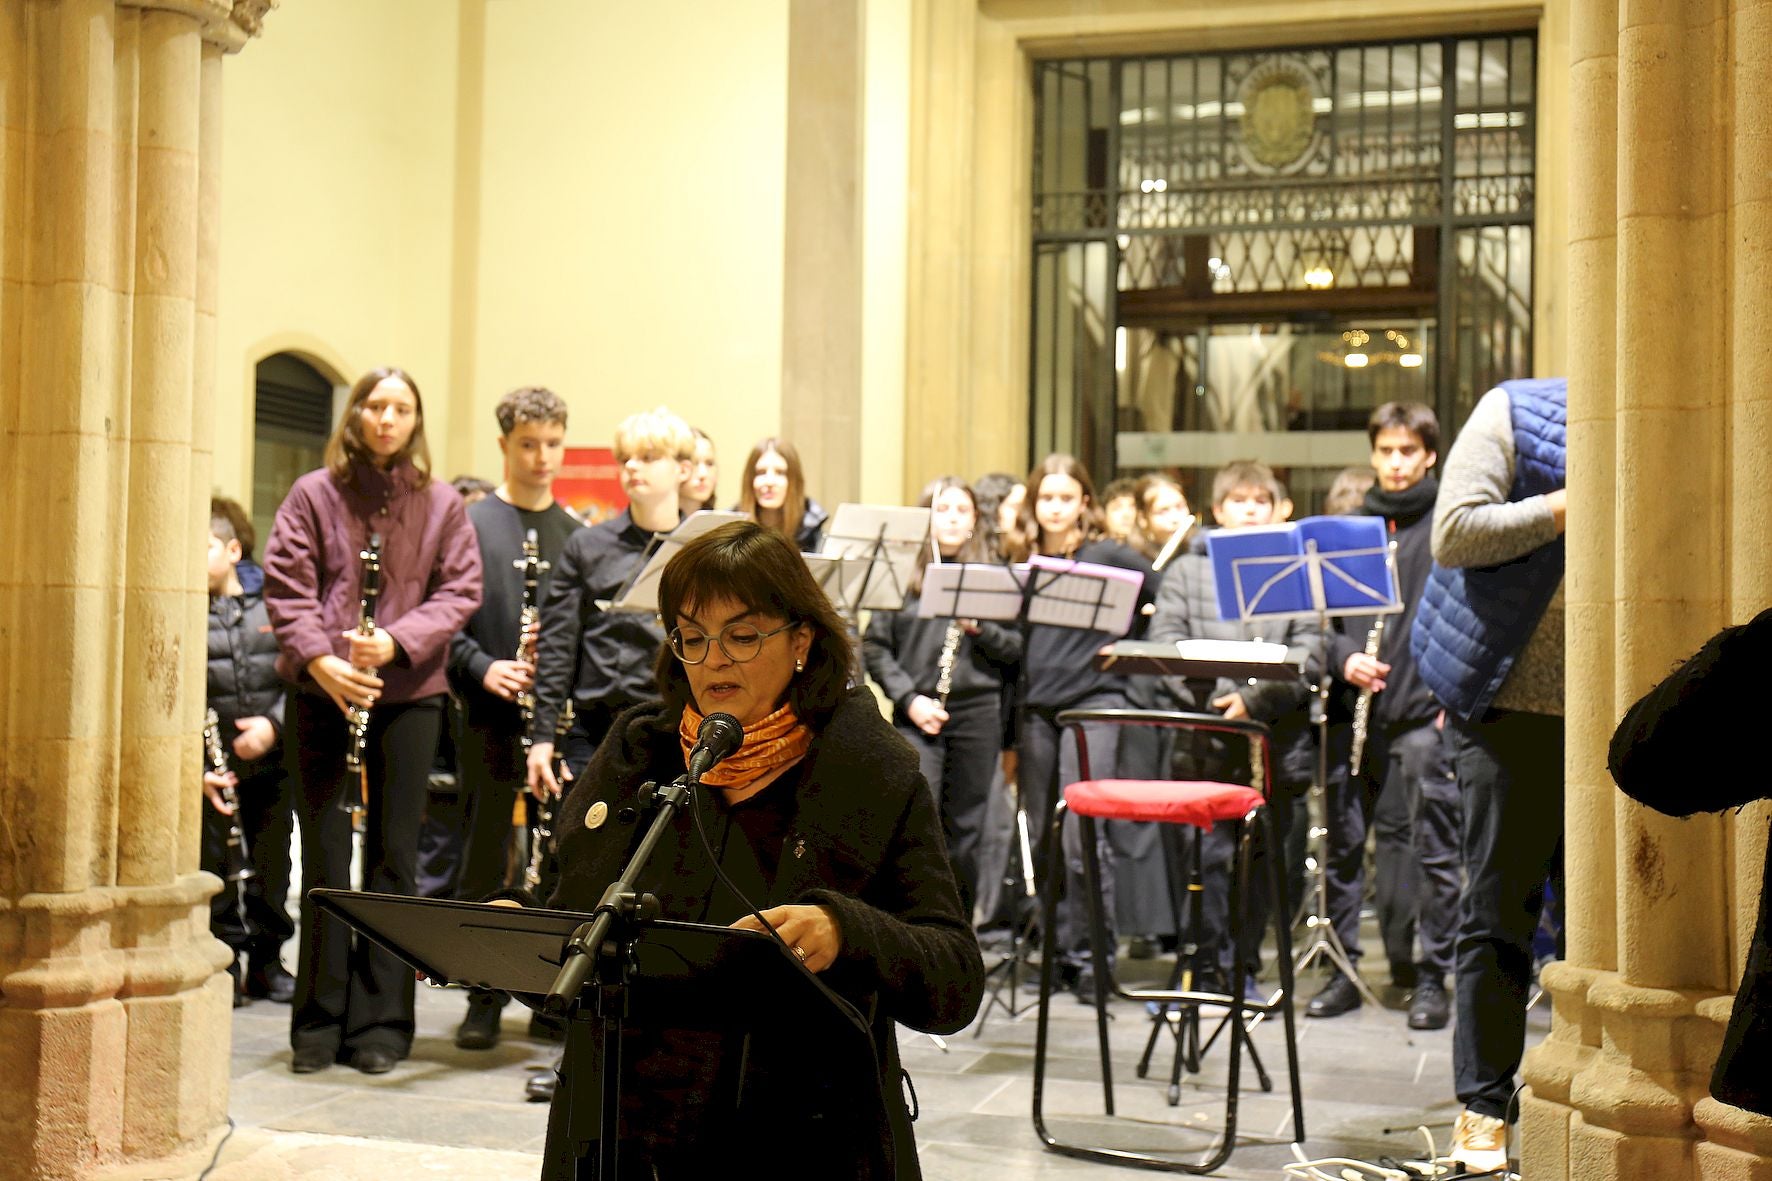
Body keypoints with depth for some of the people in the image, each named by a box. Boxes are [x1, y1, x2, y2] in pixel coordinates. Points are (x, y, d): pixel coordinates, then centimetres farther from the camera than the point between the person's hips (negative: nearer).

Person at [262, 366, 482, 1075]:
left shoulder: (441, 503, 7)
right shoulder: (314, 494, 5)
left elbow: (460, 590, 2)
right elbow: (286, 585, -1)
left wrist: (397, 640, -12)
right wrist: (320, 658, -15)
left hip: (409, 695, 1)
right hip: (322, 693, 0)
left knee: (394, 857, 3)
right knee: (325, 855, 3)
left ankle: (381, 1023, 10)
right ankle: (319, 1023, 11)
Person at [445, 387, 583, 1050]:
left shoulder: (577, 535, 13)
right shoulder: (469, 525, 2)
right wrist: (482, 668, -17)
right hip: (493, 720, -3)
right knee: (485, 860, 1)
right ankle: (484, 997, 11)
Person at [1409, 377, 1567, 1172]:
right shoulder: (1514, 414, -1)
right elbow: (1454, 533, -13)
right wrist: (1568, 508, -16)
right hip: (1512, 705, -4)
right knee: (1499, 909, 2)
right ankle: (1484, 1109, 11)